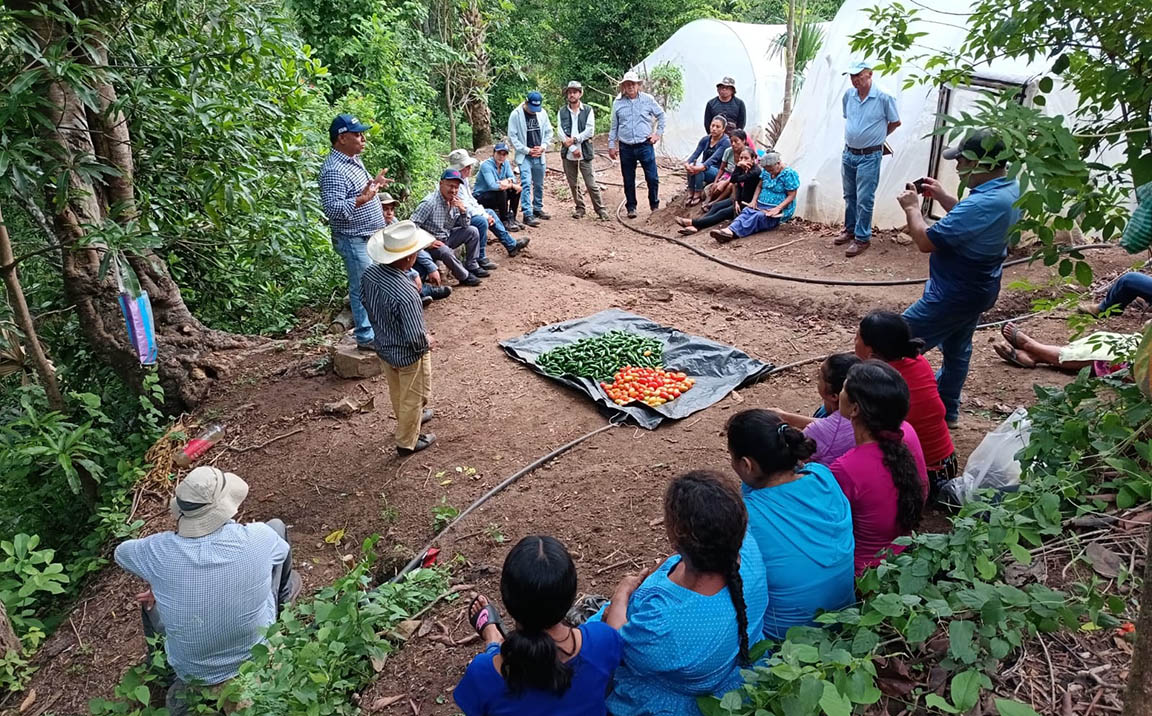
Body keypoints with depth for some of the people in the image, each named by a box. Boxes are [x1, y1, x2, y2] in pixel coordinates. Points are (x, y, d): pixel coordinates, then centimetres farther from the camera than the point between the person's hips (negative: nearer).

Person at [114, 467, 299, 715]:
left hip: (193, 672, 0)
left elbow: (121, 552, 0)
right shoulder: (258, 538, -28)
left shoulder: (158, 552, -26)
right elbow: (282, 549, -2)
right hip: (257, 654, 0)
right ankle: (283, 598, 42)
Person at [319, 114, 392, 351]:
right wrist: (360, 200, -41)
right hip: (354, 240, -10)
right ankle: (366, 337, 9)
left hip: (370, 236, 10)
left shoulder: (354, 160, 9)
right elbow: (332, 208, -31)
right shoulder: (334, 170, -23)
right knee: (362, 288, -1)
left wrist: (374, 184, 18)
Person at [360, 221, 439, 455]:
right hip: (408, 355, -7)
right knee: (413, 398, 18)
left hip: (382, 345, 7)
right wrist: (424, 346, -10)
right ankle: (407, 442, 38)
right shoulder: (406, 295, -39)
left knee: (397, 392, 31)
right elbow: (416, 336, -32)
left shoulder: (370, 273, -15)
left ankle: (407, 419, 58)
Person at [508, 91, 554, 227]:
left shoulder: (542, 113, 2)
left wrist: (543, 147, -6)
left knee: (539, 185, 14)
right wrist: (527, 150, -12)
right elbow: (512, 137, -9)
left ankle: (538, 209, 30)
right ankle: (527, 214, -13)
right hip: (524, 156, -4)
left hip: (539, 156, 5)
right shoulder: (516, 114, -10)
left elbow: (548, 132, 10)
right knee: (526, 184, -13)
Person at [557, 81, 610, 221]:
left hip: (584, 153, -3)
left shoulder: (588, 110, 3)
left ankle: (600, 209, 4)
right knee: (573, 184, 10)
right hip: (568, 154, 3)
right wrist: (573, 148, -12)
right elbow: (561, 132, -2)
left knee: (591, 184, -5)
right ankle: (580, 208, 24)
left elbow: (590, 131, -6)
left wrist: (574, 139, -15)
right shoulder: (561, 112, 7)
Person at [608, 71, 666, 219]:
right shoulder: (617, 103, 5)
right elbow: (614, 126, 10)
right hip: (626, 147, 1)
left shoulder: (648, 99, 2)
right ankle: (631, 207, 19)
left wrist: (658, 133, 6)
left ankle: (654, 205, 15)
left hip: (645, 145, -1)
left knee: (652, 178, -2)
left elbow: (661, 115, 14)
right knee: (628, 180, 7)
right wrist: (611, 145, 8)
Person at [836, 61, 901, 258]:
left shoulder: (883, 97, -14)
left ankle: (862, 238, 4)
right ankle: (850, 229, 33)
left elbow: (895, 122, 0)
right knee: (849, 196, 17)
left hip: (869, 157, -5)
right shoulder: (848, 94, 0)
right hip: (849, 153, 6)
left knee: (864, 200, -3)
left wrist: (877, 136, 10)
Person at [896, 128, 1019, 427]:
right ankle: (947, 411, 40)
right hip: (977, 288, 11)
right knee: (957, 348, 24)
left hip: (954, 295, -11)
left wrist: (912, 208, -13)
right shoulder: (1010, 189, -1)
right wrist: (943, 197, 9)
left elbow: (926, 241, -29)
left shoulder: (984, 203, -33)